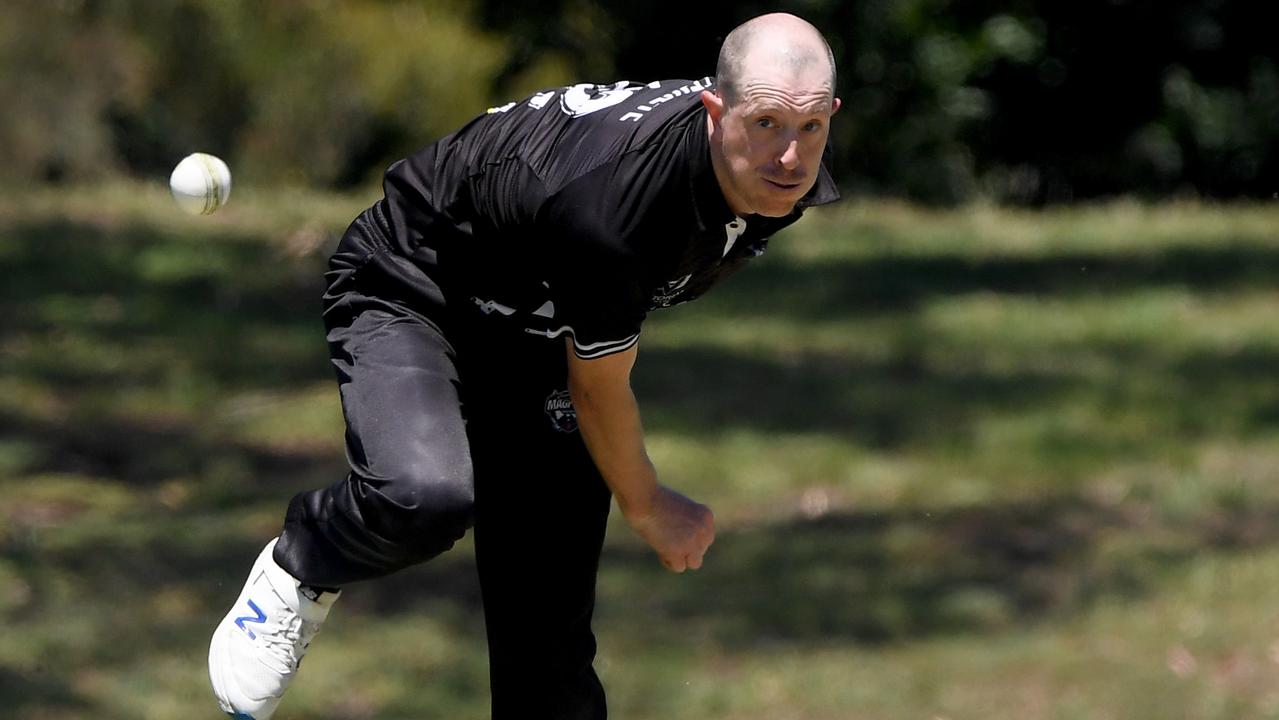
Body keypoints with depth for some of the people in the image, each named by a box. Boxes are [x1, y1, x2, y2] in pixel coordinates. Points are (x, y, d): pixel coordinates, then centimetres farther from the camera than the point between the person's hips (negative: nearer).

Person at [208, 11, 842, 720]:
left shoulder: (786, 180, -17)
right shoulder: (613, 194, -40)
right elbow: (597, 389, -21)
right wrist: (647, 508, -5)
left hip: (535, 331, 7)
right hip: (406, 292, -7)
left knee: (549, 650, -3)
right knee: (428, 495, -36)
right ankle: (299, 572, -3)